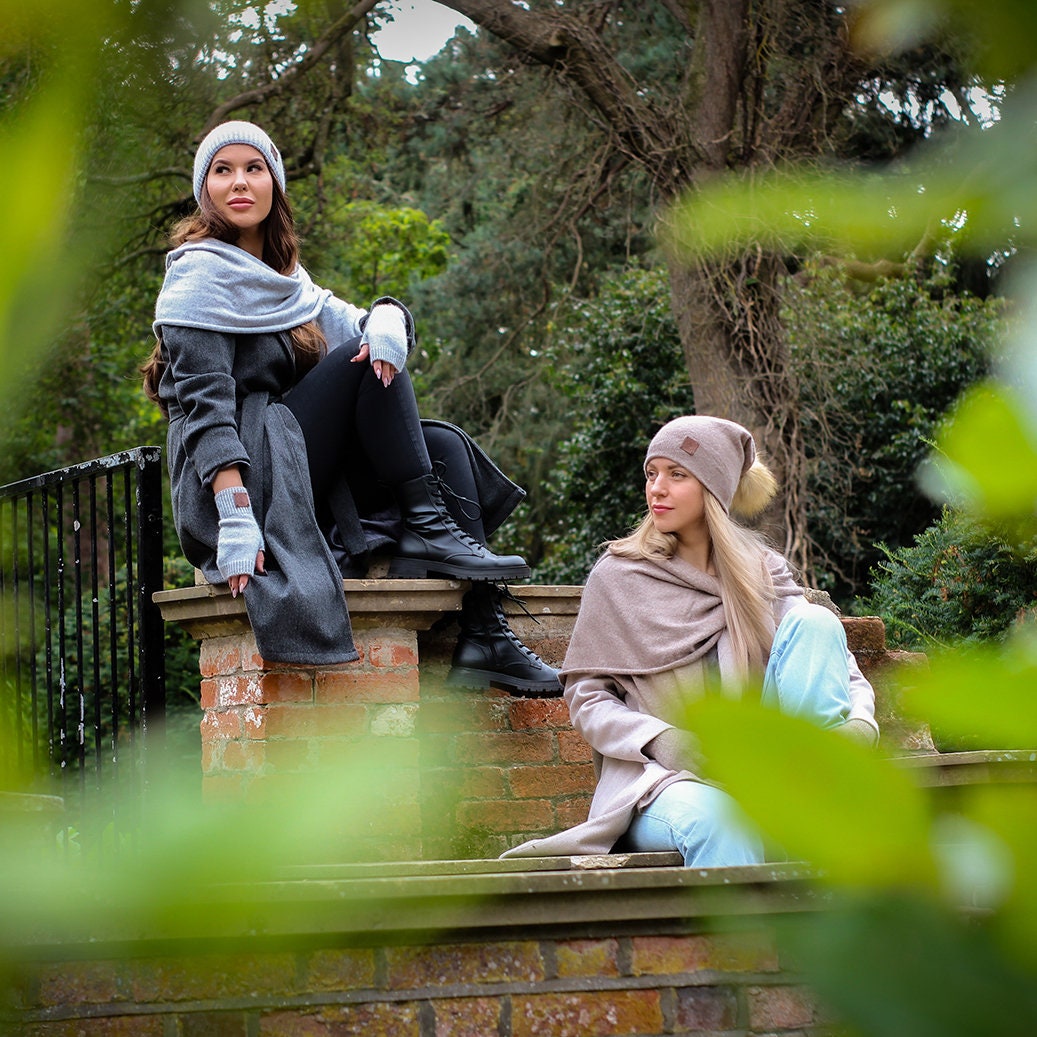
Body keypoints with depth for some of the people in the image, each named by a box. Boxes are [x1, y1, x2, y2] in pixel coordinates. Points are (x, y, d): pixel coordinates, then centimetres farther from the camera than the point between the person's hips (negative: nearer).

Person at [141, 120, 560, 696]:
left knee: (447, 446, -6)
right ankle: (427, 528, -22)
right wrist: (236, 520, -28)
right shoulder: (201, 276, -5)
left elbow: (354, 324, 8)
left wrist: (386, 317, -19)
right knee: (363, 361, -17)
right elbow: (205, 405, -16)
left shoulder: (284, 279, 21)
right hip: (242, 487, -8)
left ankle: (483, 633, -19)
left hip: (306, 486, 8)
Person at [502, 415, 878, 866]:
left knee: (814, 619, -17)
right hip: (656, 775, -3)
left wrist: (860, 723, -14)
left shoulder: (761, 570, 13)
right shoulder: (618, 575, 7)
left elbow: (838, 665, 9)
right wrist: (658, 739, -14)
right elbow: (586, 696, 5)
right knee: (714, 819, -40)